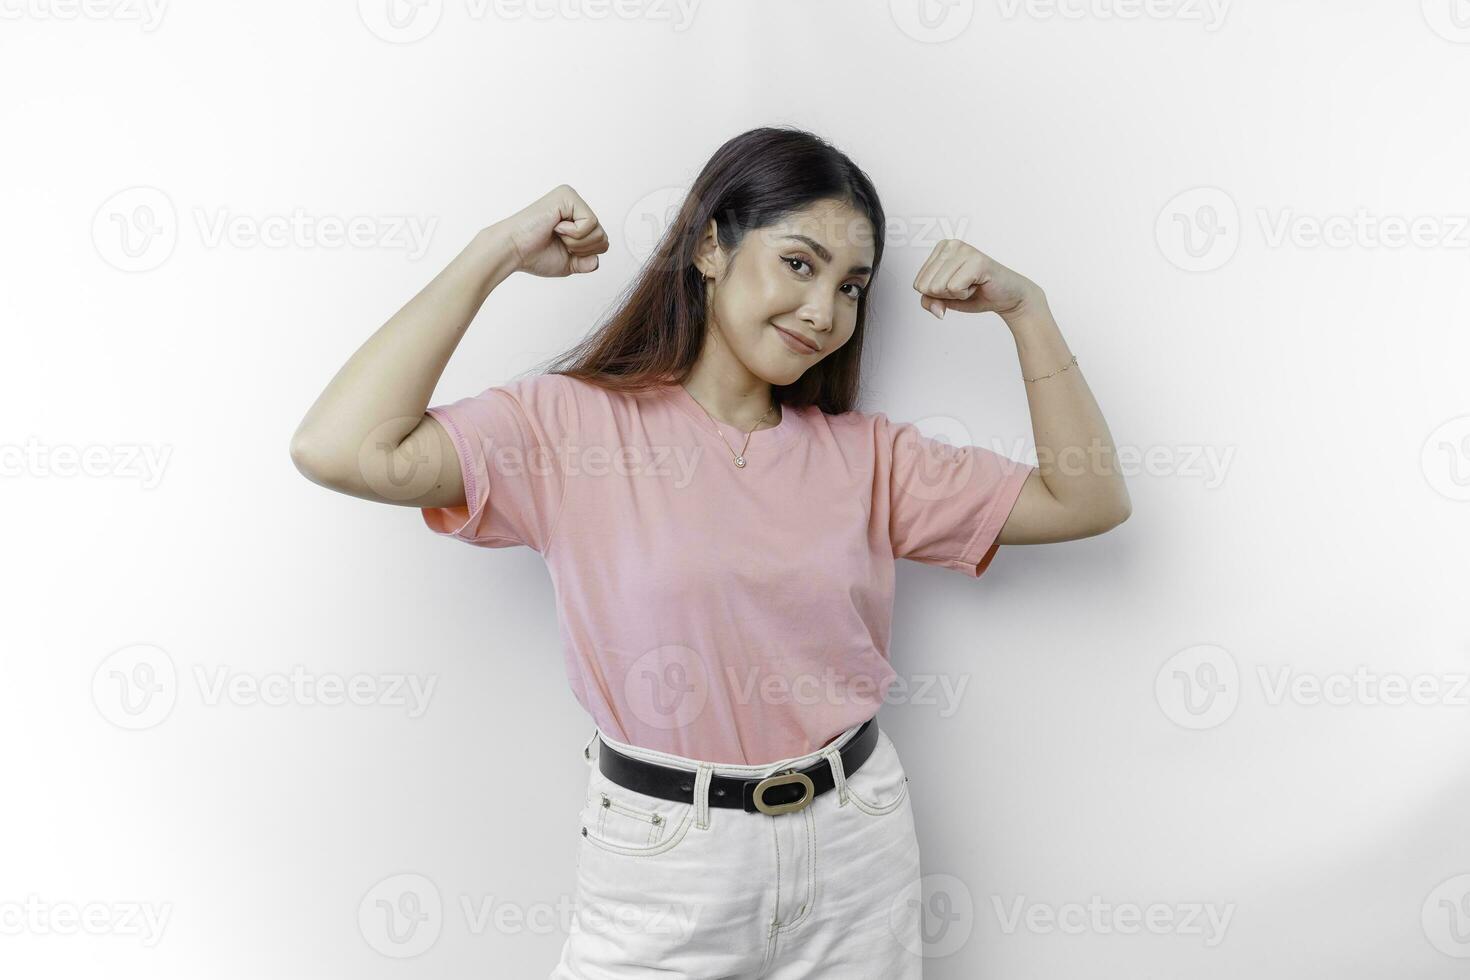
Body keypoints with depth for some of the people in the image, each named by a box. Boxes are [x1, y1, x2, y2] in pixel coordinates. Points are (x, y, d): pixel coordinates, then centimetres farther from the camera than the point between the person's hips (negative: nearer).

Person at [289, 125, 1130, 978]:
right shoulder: (574, 426, -9)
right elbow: (341, 450, -22)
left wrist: (1024, 306, -4)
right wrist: (497, 253, -16)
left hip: (858, 845, 4)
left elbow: (1087, 502, 3)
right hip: (663, 863, -3)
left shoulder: (865, 452, 2)